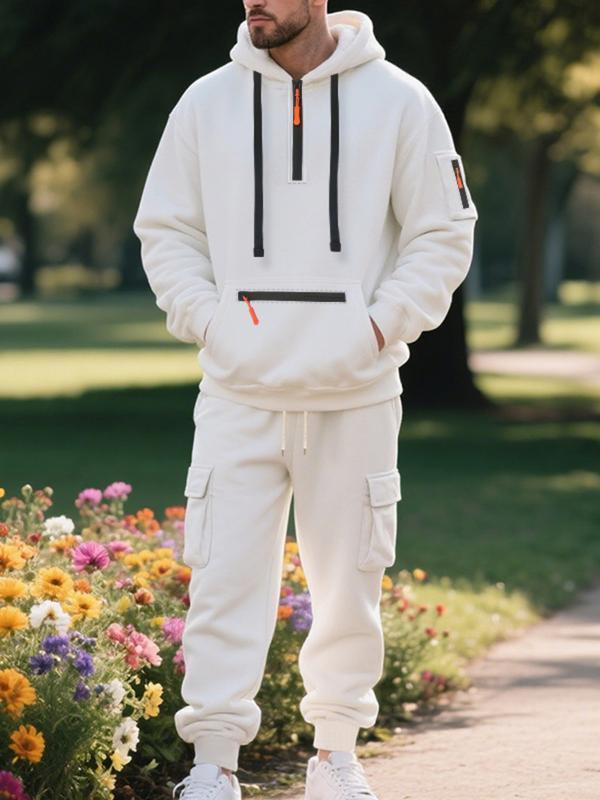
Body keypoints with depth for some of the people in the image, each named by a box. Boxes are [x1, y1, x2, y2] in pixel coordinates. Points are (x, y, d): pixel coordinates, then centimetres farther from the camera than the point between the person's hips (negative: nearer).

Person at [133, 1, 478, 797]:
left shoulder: (399, 102, 0)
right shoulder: (207, 103, 4)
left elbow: (443, 234, 4)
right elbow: (166, 229, 10)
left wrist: (379, 327, -7)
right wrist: (208, 321, -3)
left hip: (357, 396, 0)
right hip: (238, 392, 0)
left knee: (349, 581, 7)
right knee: (226, 576, -5)